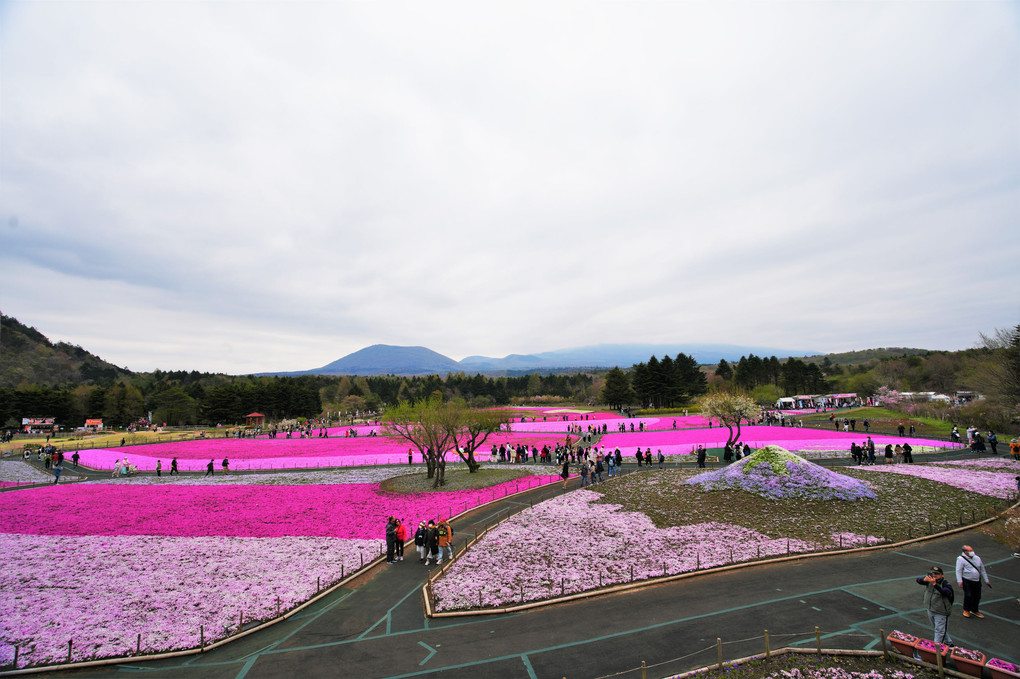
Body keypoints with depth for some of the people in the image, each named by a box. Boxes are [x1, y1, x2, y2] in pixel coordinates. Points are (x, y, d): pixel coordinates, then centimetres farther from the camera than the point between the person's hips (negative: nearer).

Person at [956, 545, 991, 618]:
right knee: (968, 595, -8)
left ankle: (974, 610, 27)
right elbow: (958, 571, -11)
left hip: (977, 581, 6)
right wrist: (959, 581, -17)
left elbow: (982, 570, 19)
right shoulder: (961, 559, -9)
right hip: (967, 581, -6)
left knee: (977, 597, 8)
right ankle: (966, 610, 11)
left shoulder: (977, 558, 9)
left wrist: (986, 580, 17)